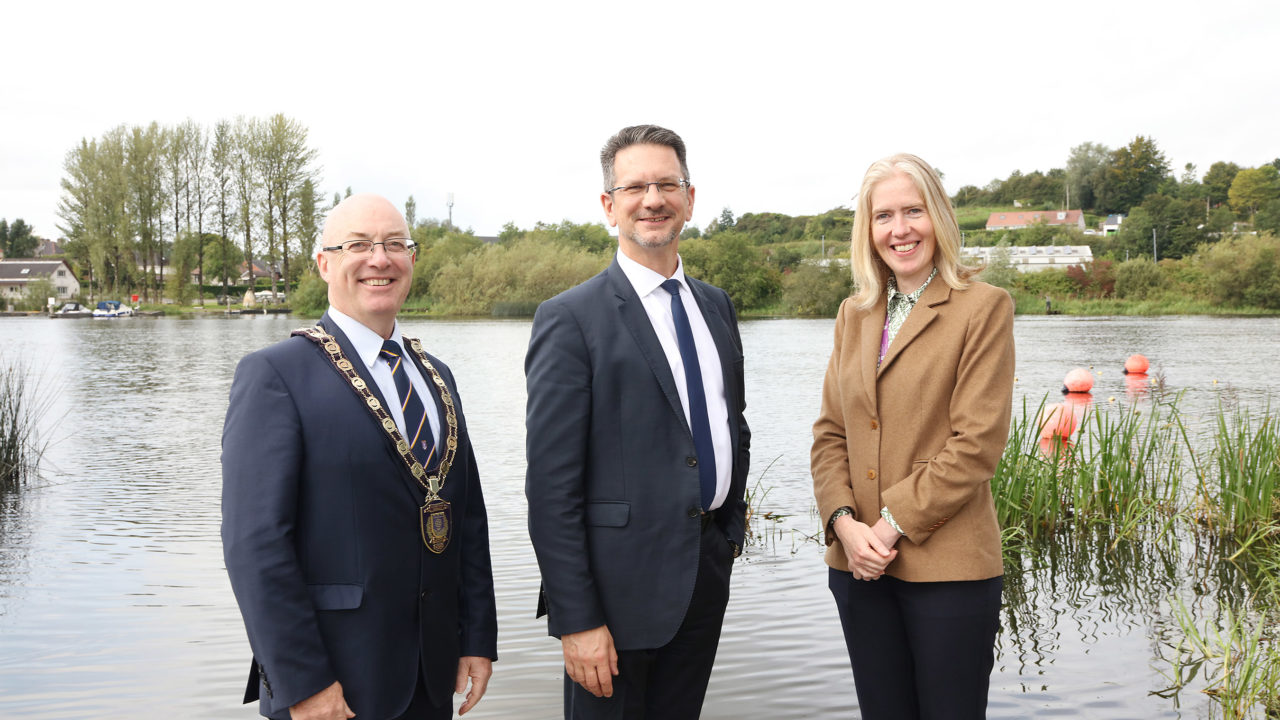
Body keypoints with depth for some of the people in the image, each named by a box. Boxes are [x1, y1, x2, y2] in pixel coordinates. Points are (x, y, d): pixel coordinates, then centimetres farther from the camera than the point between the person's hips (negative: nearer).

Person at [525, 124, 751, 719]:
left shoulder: (716, 306, 10)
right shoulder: (570, 319, -12)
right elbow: (551, 484, -15)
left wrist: (733, 522, 13)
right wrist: (575, 620, -17)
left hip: (709, 574, 6)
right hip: (621, 580, -6)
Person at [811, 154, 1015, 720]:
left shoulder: (983, 307, -5)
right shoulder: (854, 314, 12)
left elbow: (977, 443, -12)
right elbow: (830, 433, 10)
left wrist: (895, 523, -14)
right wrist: (844, 522, -6)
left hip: (948, 567, -5)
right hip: (861, 565, 5)